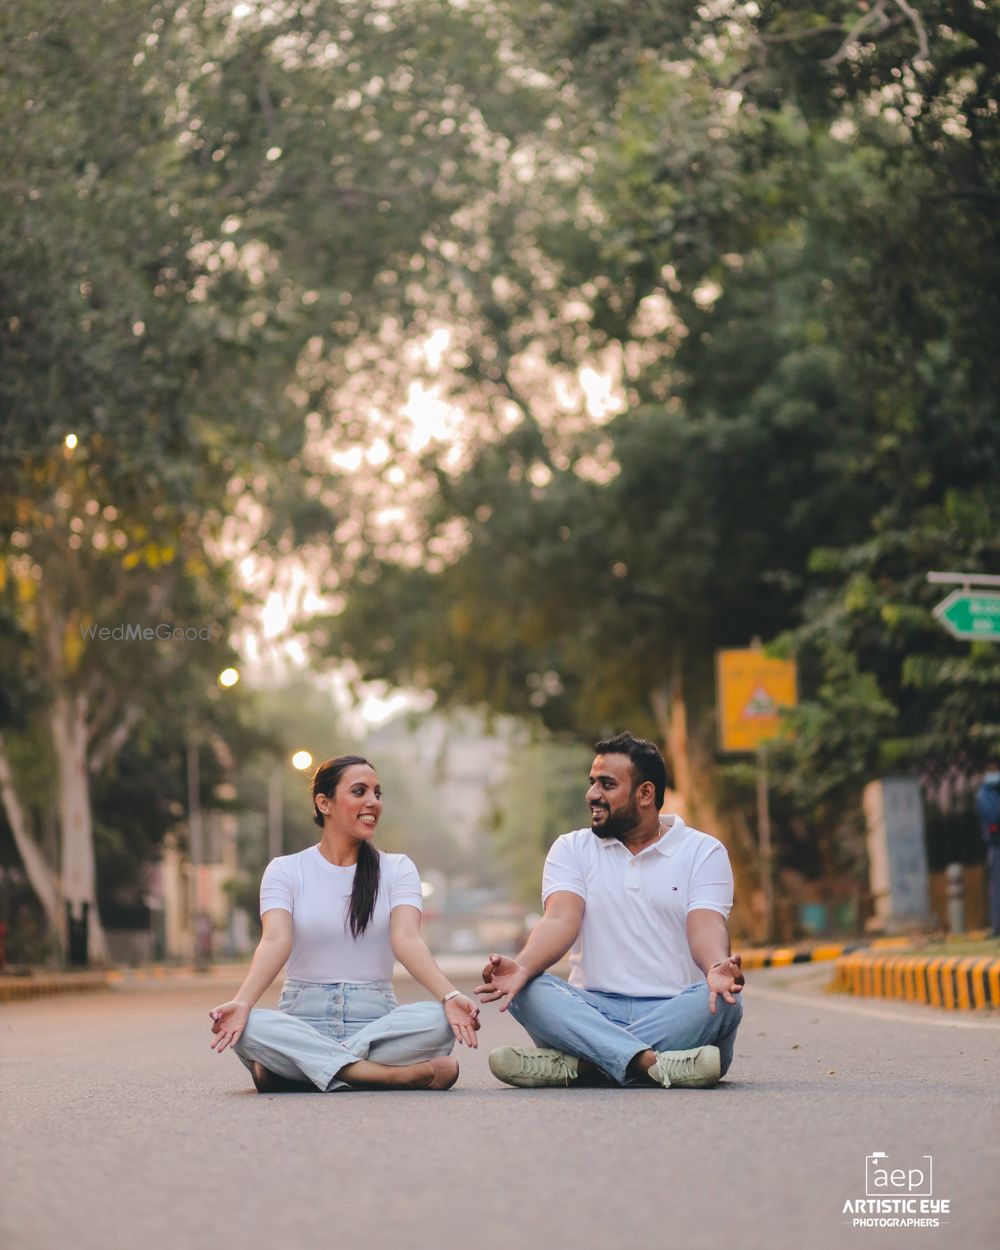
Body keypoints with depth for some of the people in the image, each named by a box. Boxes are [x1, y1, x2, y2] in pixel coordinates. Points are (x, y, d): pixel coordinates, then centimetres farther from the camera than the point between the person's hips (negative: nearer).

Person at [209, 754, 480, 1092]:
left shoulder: (397, 870, 8)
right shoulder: (285, 870, 5)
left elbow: (406, 939, -10)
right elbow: (275, 941, -12)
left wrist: (450, 996, -31)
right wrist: (242, 1002, -33)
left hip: (375, 1020, 1)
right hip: (303, 1021, 0)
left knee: (439, 1021, -30)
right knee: (246, 1026, -34)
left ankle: (302, 1069, -25)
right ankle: (401, 1074, -31)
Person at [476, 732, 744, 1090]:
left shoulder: (704, 851, 7)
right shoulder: (571, 849, 12)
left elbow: (706, 928, -8)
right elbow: (561, 920, -5)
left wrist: (718, 968, -34)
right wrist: (522, 967, -28)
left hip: (674, 1013, -1)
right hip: (593, 1010, 1)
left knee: (722, 1000, -33)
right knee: (528, 991, -27)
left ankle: (579, 1063, -36)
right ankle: (649, 1063, -42)